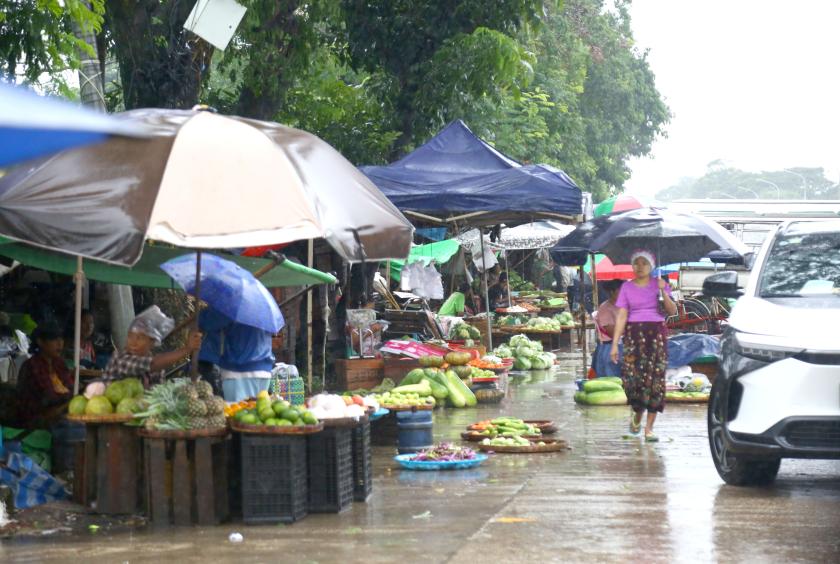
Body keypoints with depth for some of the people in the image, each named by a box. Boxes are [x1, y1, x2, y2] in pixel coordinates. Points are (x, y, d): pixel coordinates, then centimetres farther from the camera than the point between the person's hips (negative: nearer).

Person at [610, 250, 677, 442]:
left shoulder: (659, 284, 7)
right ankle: (637, 413, 23)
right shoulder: (627, 287, 7)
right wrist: (615, 344, -2)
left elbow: (672, 311, -1)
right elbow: (621, 316, 4)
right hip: (634, 334, 0)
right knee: (633, 376, -8)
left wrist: (663, 292, -16)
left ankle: (649, 427, -1)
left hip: (656, 333, 0)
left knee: (655, 378, -6)